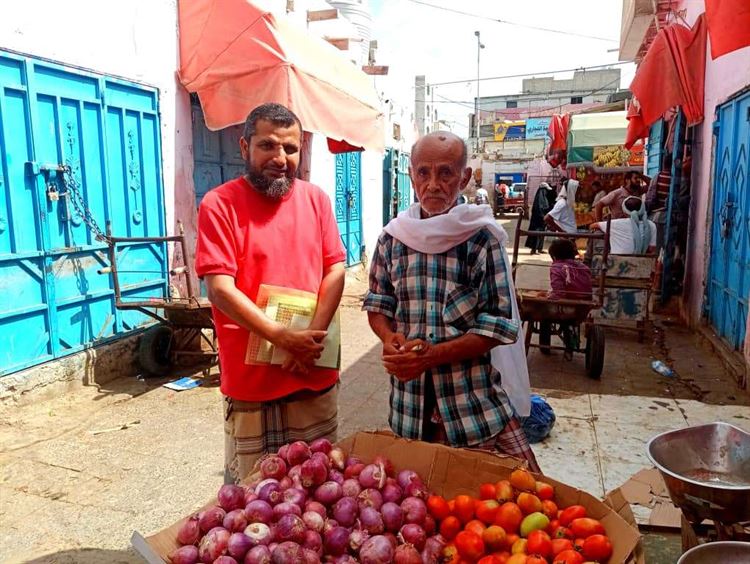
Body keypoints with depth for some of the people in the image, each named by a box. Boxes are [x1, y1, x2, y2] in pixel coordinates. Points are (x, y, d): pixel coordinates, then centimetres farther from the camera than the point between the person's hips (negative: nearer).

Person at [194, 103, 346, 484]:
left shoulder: (315, 199, 6)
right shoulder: (219, 204, -6)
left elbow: (335, 270, 3)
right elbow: (221, 289, -13)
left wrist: (311, 338, -10)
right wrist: (285, 339, -17)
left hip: (315, 378, 4)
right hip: (251, 382, -3)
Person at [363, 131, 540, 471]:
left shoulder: (482, 238, -10)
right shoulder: (393, 236, 0)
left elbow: (500, 323, -11)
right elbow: (377, 303, 9)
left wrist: (433, 355, -21)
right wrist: (388, 339, -13)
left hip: (473, 396, -3)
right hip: (409, 397, 3)